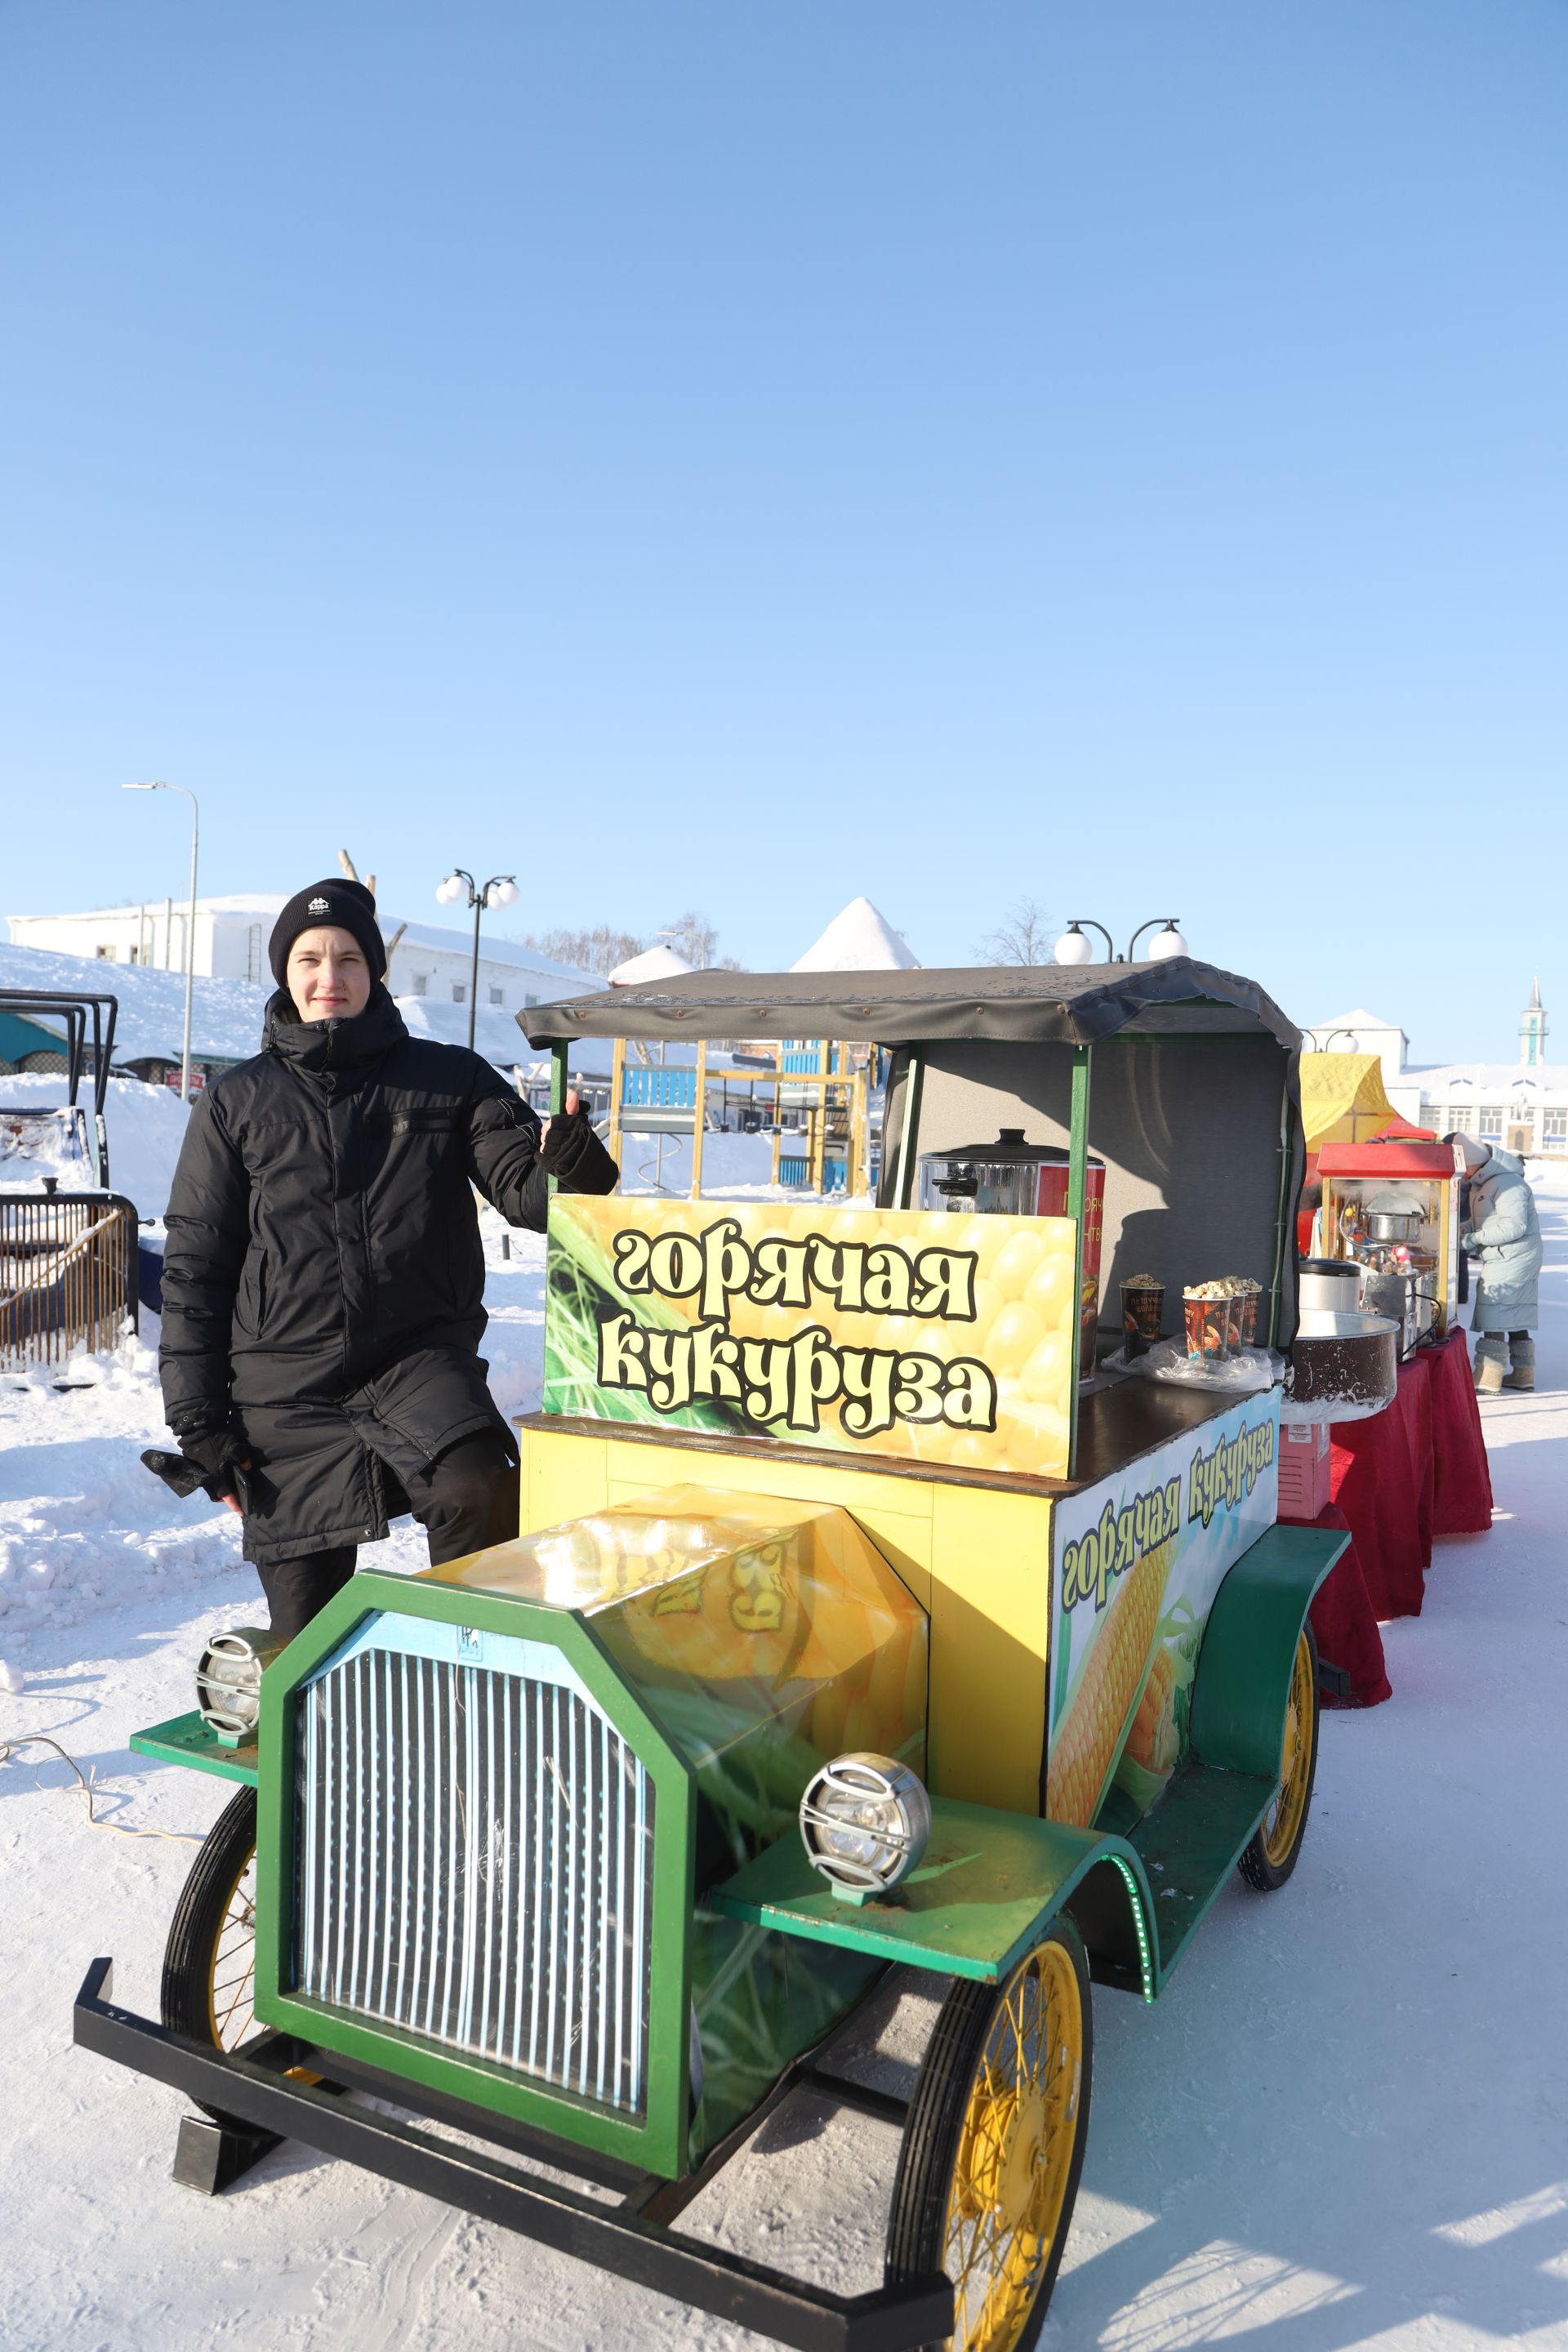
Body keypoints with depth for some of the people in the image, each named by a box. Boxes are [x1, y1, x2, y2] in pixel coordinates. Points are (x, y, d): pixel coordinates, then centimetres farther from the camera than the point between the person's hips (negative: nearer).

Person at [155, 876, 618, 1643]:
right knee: (304, 1629, 8)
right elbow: (194, 1266, 9)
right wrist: (198, 1420, 4)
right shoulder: (237, 1103, 8)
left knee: (477, 1490, -31)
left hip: (420, 1357, -1)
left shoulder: (449, 1080, 6)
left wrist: (571, 1170, -27)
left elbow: (524, 1185, -2)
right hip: (285, 1386, 2)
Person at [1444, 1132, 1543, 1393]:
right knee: (1515, 1318, 15)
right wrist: (1463, 1232, 1)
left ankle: (1487, 1379, -10)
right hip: (1500, 1260, 10)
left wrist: (1472, 1239, -23)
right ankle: (1522, 1373, 23)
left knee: (1493, 1319, -10)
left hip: (1512, 1261, -10)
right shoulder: (1481, 1182, 12)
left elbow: (1515, 1225, -26)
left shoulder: (1507, 1183, -20)